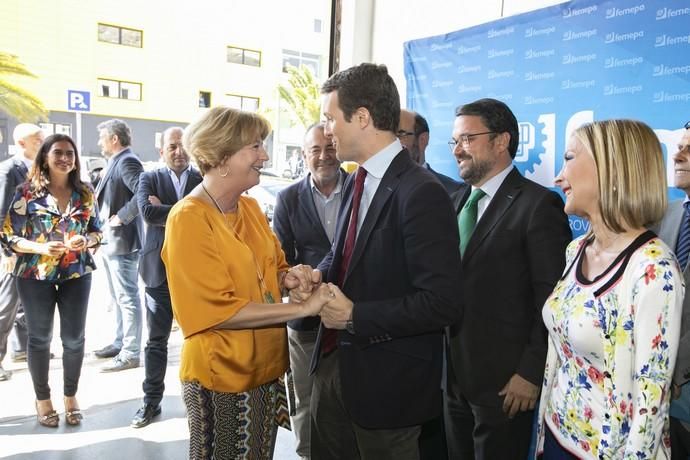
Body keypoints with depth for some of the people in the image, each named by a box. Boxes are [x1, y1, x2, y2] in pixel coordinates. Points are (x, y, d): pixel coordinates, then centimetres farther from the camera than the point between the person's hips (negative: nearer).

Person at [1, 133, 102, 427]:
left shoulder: (85, 193, 1)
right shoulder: (27, 192, -6)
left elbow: (97, 231, 8)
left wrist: (86, 241, -14)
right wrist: (40, 248, -22)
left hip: (76, 274, 2)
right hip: (35, 276, -2)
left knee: (74, 338, 7)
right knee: (40, 338, 11)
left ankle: (71, 396, 26)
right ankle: (43, 399, 27)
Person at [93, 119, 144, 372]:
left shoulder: (127, 161, -15)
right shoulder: (116, 162, 16)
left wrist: (122, 216, -23)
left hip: (123, 242, -11)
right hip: (111, 242, 11)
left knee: (128, 298, -5)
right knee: (119, 298, 18)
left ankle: (130, 354, 0)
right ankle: (120, 343, 30)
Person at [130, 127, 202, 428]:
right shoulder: (149, 178, 4)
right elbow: (147, 211, -15)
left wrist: (164, 211, -15)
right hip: (160, 270, 1)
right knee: (156, 341, 11)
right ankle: (152, 401, 25)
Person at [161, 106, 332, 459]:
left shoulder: (250, 207, 2)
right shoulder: (188, 218, -19)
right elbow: (218, 310, -23)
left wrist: (288, 278, -9)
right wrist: (305, 308, -23)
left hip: (266, 366, 7)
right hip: (222, 376, -7)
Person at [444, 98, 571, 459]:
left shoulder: (538, 205, -12)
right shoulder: (456, 202, 10)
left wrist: (531, 373, -15)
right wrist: (440, 359, 6)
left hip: (505, 382, -6)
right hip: (454, 375, 7)